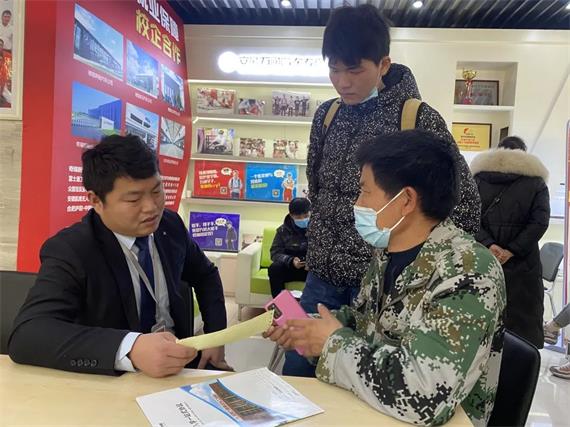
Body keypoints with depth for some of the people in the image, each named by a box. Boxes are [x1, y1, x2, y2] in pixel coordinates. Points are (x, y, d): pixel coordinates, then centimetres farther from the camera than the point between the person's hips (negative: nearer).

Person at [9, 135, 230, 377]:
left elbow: (205, 275, 13)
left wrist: (216, 338, 0)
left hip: (180, 366, 4)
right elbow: (26, 336, -31)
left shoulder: (170, 225, -3)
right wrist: (130, 350, -43)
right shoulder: (69, 251, -17)